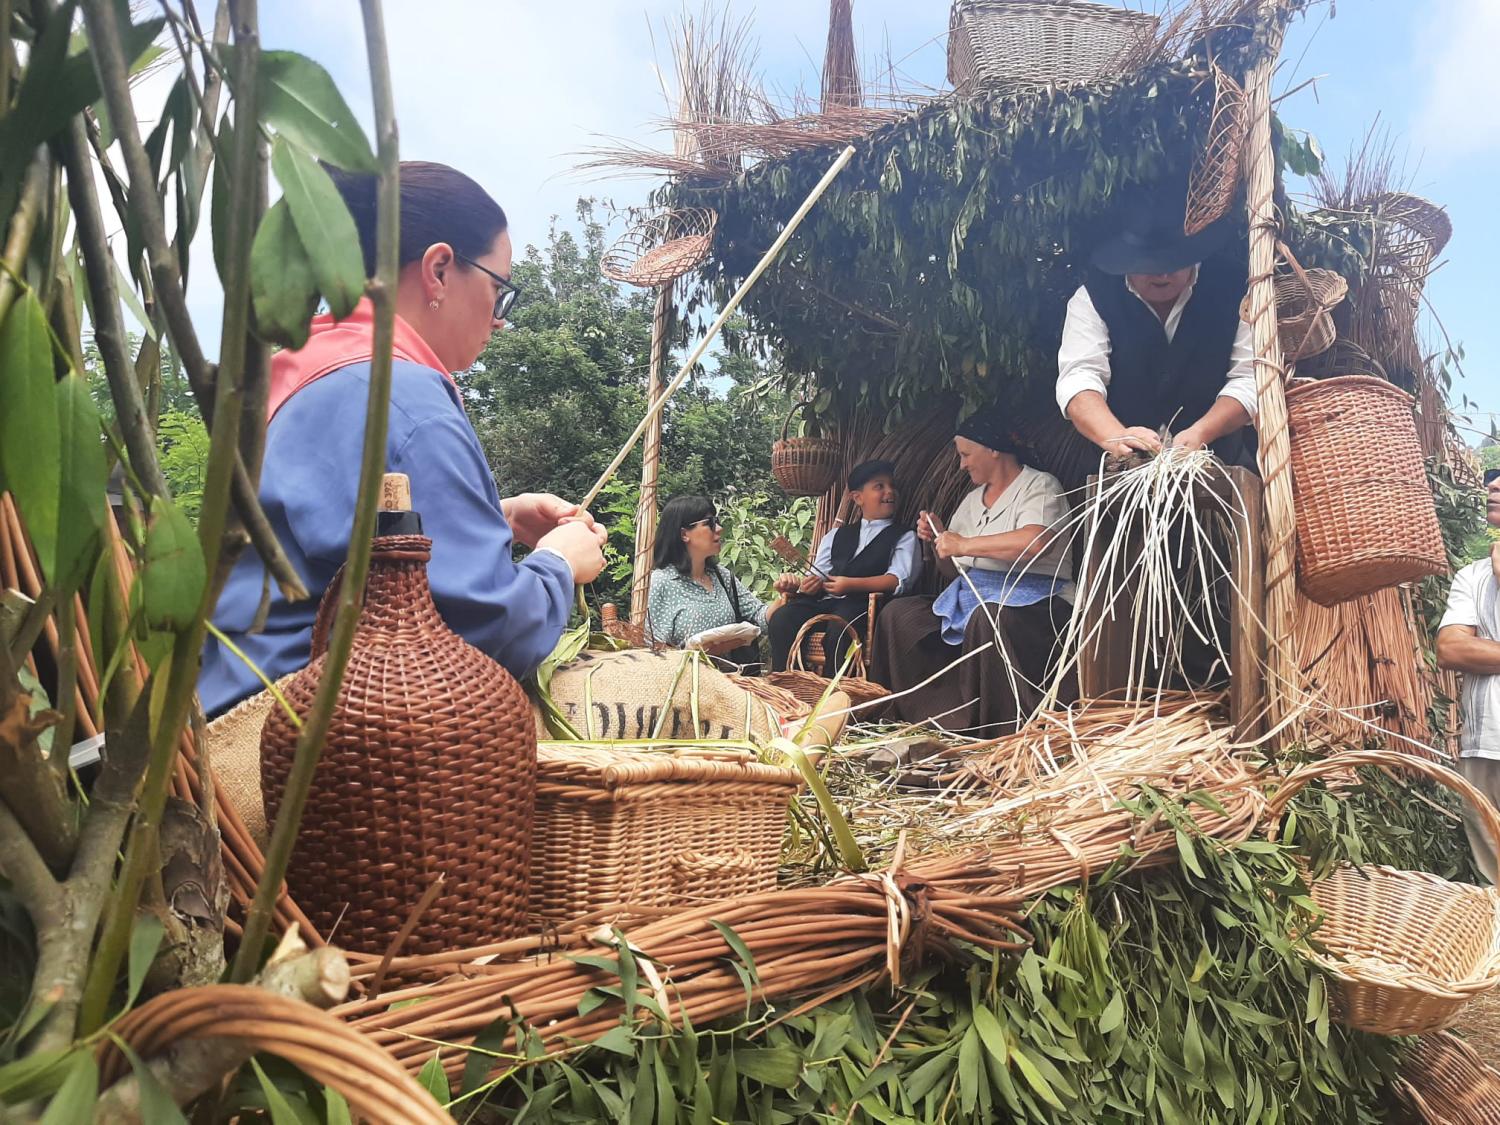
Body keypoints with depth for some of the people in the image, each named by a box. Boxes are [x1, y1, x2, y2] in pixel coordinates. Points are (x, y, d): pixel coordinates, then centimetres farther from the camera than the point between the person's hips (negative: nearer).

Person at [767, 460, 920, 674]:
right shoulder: (837, 536, 28)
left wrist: (851, 584, -14)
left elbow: (898, 580, -1)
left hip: (864, 602, -4)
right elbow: (817, 574, 17)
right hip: (825, 599, 4)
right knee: (782, 618, -25)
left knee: (837, 630, -37)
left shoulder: (904, 537, 16)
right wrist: (799, 583, -8)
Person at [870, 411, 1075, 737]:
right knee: (897, 614, -4)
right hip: (970, 596, 8)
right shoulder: (972, 500, 21)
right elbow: (955, 563, 26)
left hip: (1032, 596, -8)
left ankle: (1006, 731, -29)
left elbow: (1037, 542, -25)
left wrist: (964, 544, -18)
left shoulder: (1039, 486, -3)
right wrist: (938, 539, 4)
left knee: (988, 618, -40)